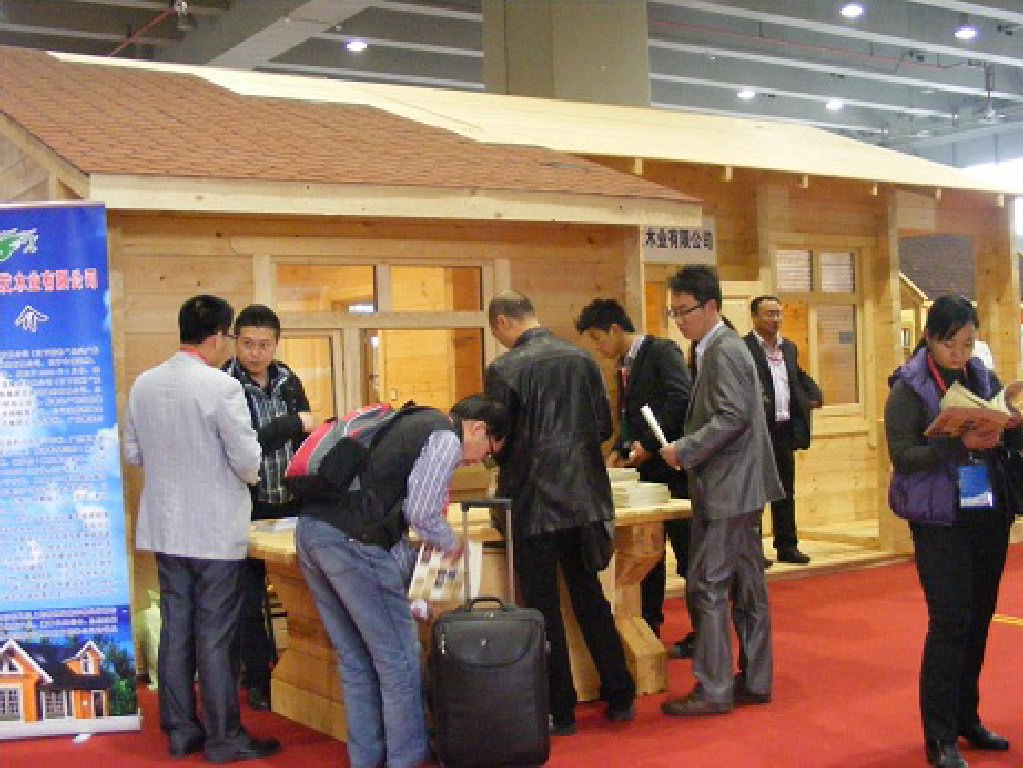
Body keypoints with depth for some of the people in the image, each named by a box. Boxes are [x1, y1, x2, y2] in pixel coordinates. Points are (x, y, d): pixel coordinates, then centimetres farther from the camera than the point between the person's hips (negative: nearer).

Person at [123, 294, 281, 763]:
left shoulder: (143, 384, 2)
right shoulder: (221, 386, -17)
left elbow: (133, 453, 10)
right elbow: (247, 459, -15)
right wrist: (249, 474, 6)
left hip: (165, 527, 6)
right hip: (215, 531, -6)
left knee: (175, 630, 13)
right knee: (215, 636, 2)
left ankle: (179, 730, 22)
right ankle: (223, 739, 12)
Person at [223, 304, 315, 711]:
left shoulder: (289, 381, 6)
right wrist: (294, 424, -17)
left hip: (291, 505, 5)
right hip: (248, 509, -5)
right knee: (250, 599, 5)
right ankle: (259, 679, 17)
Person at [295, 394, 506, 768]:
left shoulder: (411, 422, 25)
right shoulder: (446, 438, -2)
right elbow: (421, 511, -10)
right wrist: (450, 544, 10)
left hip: (311, 528, 9)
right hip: (354, 541, -9)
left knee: (355, 660, 17)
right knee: (398, 660, 4)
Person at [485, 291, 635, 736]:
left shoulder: (504, 369, -12)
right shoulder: (582, 358, 3)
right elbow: (604, 426, 7)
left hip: (533, 502, -5)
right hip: (584, 498, 5)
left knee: (543, 609, 6)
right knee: (591, 599, 17)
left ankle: (560, 711, 13)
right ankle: (620, 697, 23)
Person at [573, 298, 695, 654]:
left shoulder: (662, 351, -12)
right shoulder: (625, 366, 15)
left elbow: (681, 398, -23)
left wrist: (648, 443, -21)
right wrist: (621, 451, 5)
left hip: (674, 467, -9)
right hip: (649, 469, 9)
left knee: (688, 553, 0)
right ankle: (649, 629, 21)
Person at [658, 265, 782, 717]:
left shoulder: (723, 351, -14)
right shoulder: (719, 348, 15)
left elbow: (734, 416, -23)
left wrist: (684, 451, -18)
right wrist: (685, 448, 11)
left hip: (727, 489, -10)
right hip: (739, 487, 10)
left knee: (707, 587, -5)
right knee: (746, 586, 13)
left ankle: (713, 690, 1)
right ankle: (755, 681, 21)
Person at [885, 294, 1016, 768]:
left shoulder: (984, 378, 9)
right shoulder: (909, 388, -6)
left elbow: (1013, 438, 10)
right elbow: (902, 455, -13)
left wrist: (1001, 432, -13)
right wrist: (961, 444, -25)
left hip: (989, 515, 5)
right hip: (940, 519, -5)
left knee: (979, 618, 11)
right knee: (949, 622, -6)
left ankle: (966, 718, 26)